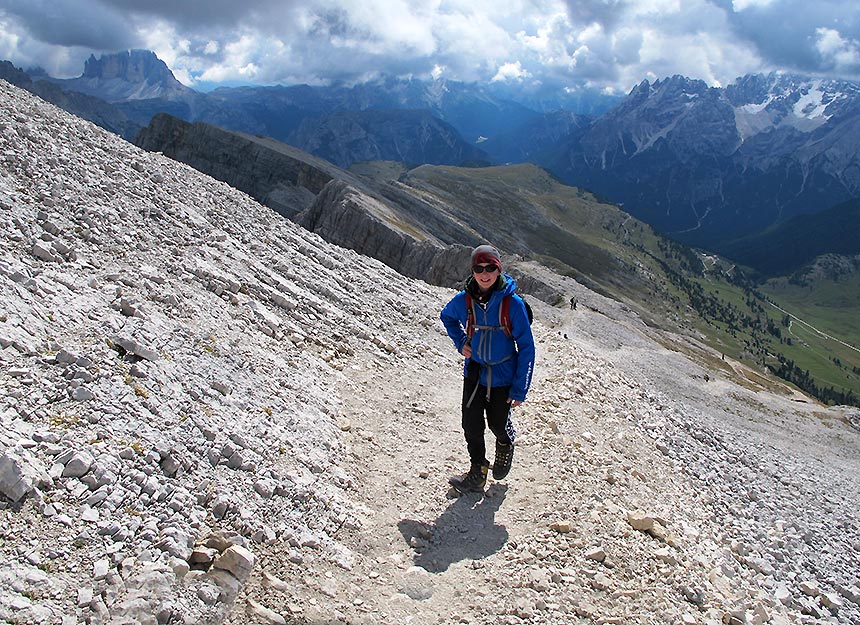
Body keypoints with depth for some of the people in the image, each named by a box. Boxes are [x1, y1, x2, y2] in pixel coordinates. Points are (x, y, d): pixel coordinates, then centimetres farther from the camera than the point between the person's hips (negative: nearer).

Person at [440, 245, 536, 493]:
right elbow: (447, 317, 15)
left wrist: (520, 389, -14)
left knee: (498, 424, 13)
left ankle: (506, 443, 50)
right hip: (474, 373, 2)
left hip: (503, 377, -2)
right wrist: (460, 342, -1)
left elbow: (526, 348, -13)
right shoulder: (463, 300, -10)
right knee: (471, 426, 6)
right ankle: (477, 474, 27)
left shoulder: (513, 303, -19)